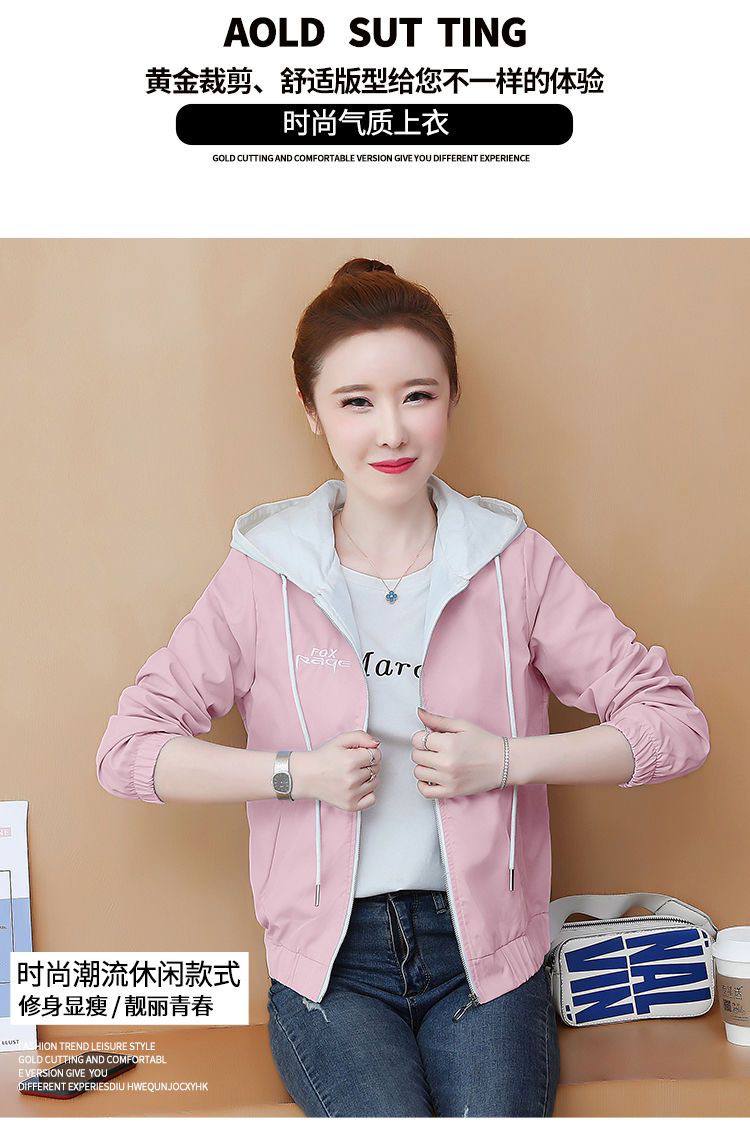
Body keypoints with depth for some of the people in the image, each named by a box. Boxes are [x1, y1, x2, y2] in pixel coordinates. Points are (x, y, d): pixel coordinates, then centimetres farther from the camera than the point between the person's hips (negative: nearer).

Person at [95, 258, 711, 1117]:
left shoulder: (516, 563, 1)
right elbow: (127, 749, 1)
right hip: (330, 960, 0)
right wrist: (295, 773, -10)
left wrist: (506, 761, -11)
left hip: (486, 952, 1)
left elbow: (676, 723, 1)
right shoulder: (263, 577, -1)